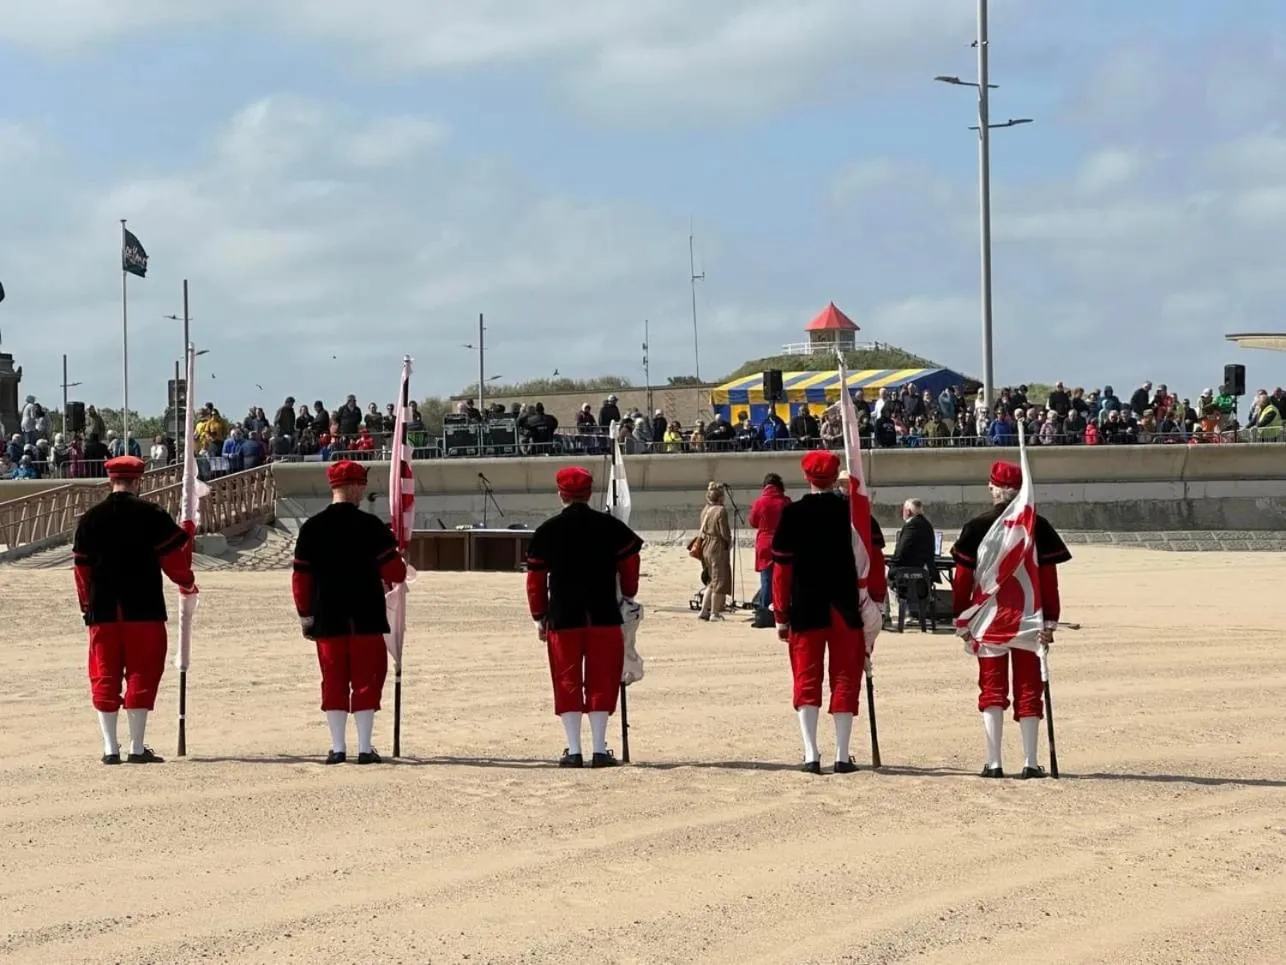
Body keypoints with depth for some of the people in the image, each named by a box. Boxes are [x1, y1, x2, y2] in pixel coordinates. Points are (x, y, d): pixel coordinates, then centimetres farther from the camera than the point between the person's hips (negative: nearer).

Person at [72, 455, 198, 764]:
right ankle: (137, 748, -1)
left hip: (102, 611, 3)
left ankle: (110, 748, 5)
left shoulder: (90, 519, 5)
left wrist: (88, 605, 19)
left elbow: (81, 566, 8)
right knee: (142, 674, 2)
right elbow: (173, 555, -1)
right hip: (143, 608, -3)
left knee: (105, 678, 7)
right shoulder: (151, 515, -4)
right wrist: (186, 582, 17)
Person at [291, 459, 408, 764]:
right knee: (366, 680, 3)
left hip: (328, 618, 2)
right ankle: (365, 748, 1)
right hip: (366, 618, -2)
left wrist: (305, 616, 11)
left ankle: (338, 748, 6)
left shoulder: (312, 527, 2)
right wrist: (399, 572, 16)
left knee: (334, 681, 7)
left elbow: (301, 576, 3)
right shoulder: (371, 525, -7)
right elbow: (394, 572, -8)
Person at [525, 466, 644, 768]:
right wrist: (628, 597, 24)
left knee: (568, 683, 5)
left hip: (563, 618, 0)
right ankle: (600, 750, 2)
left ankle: (573, 751, 0)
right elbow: (629, 562, 8)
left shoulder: (548, 530, 1)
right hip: (604, 617, 0)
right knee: (601, 682, 6)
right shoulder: (610, 526, 2)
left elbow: (535, 576, 4)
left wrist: (540, 618, 12)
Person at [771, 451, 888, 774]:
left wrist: (781, 616, 5)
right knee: (845, 681, 7)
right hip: (847, 610, 1)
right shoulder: (854, 511, 0)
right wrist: (877, 602, 9)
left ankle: (811, 755, -5)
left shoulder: (792, 514, -2)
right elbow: (874, 557, -2)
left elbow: (781, 567, -1)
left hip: (805, 610, 0)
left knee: (806, 682, 5)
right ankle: (842, 756, 4)